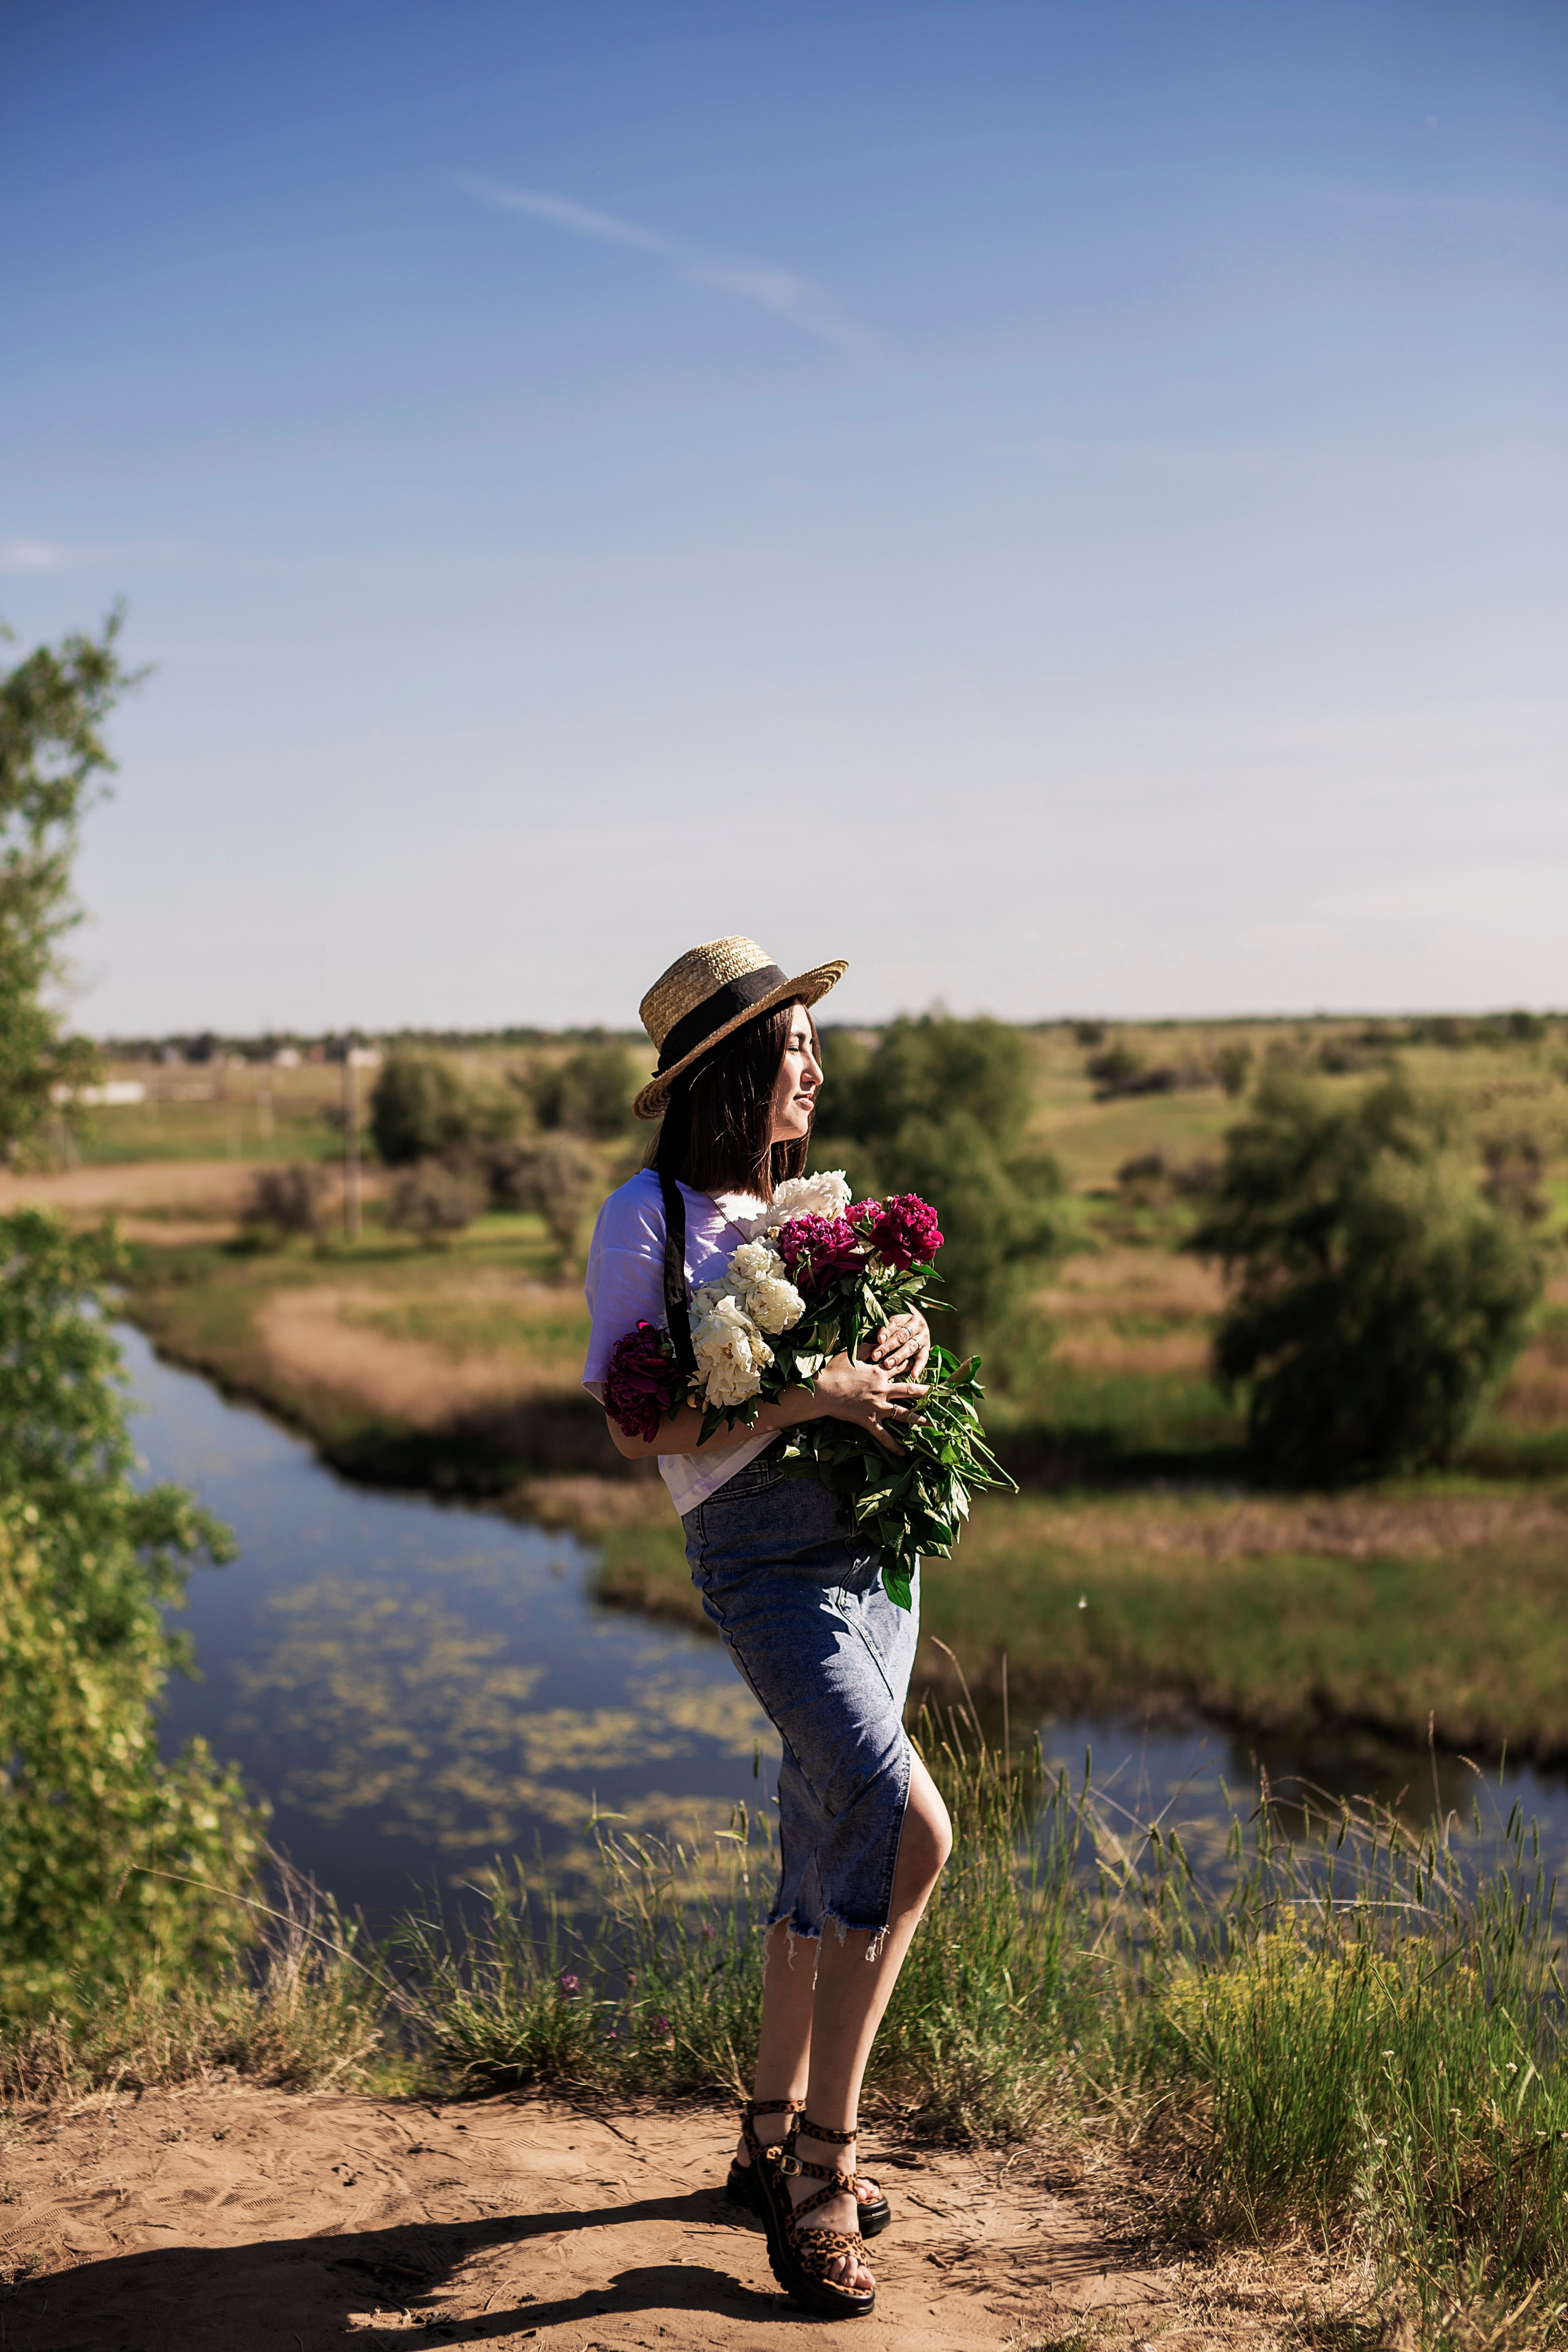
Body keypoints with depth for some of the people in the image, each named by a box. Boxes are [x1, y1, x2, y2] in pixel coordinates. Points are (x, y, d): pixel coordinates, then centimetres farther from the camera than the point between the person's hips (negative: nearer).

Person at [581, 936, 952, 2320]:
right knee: (909, 1829, -20)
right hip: (763, 1551, -8)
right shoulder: (650, 1216, -5)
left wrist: (905, 1339, -2)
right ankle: (820, 2169, -6)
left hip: (874, 1543, 8)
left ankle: (775, 2141, 29)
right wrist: (807, 1395, -18)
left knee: (833, 1858, 13)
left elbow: (884, 1324, 22)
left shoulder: (807, 1204, 16)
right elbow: (632, 1421, -10)